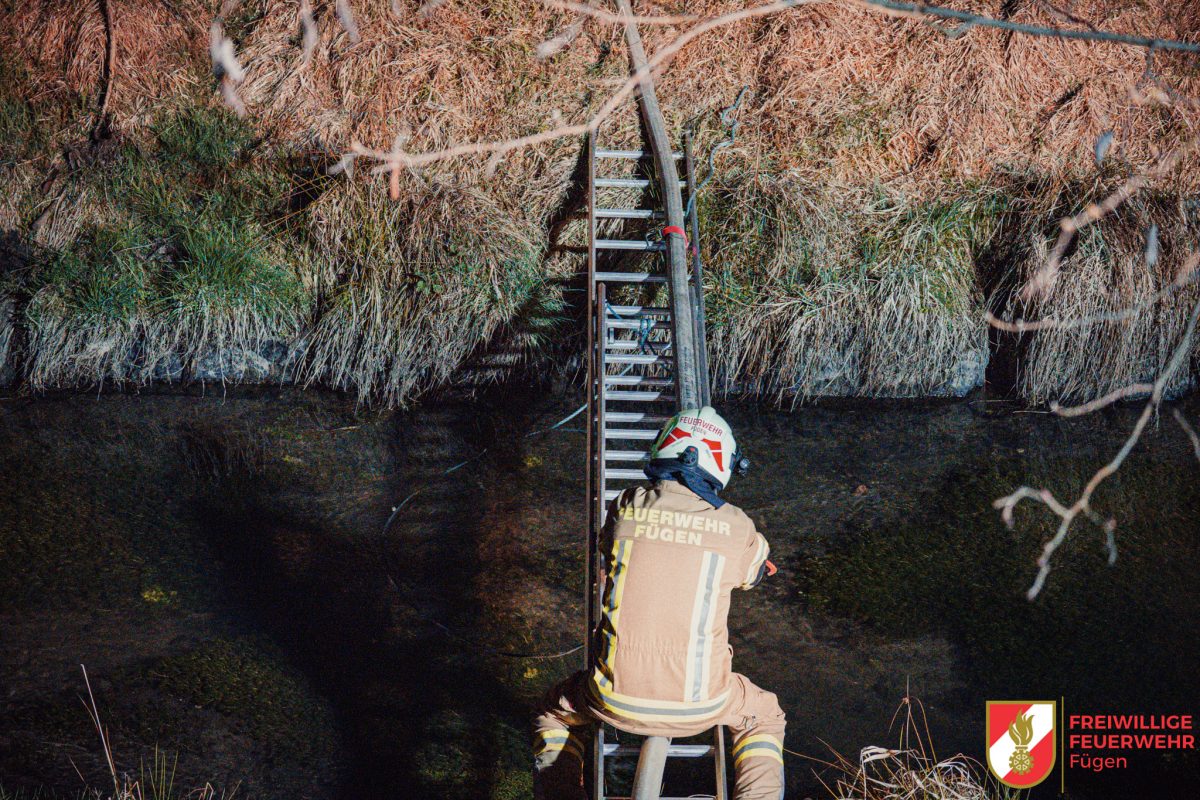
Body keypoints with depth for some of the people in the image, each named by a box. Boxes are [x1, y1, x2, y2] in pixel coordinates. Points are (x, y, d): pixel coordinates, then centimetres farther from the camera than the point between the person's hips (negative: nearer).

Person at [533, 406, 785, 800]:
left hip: (617, 700, 1)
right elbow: (754, 571, 19)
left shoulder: (626, 506, -2)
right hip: (700, 705, 0)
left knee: (555, 714, 33)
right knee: (764, 718, 32)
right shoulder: (735, 527, -4)